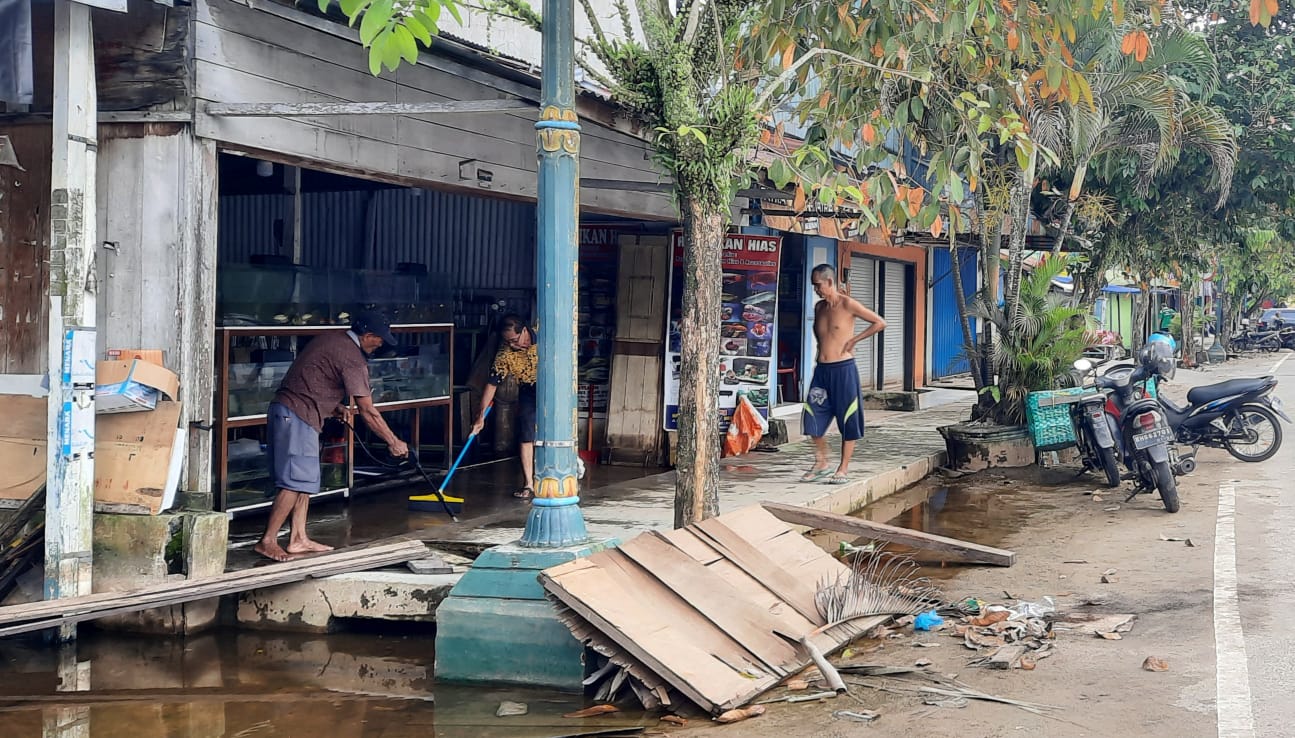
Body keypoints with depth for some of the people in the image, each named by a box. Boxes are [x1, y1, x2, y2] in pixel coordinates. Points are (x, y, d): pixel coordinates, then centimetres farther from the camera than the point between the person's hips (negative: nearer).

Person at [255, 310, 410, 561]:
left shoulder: (331, 339, 14)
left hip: (285, 409, 10)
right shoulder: (352, 358, -14)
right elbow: (368, 411, -13)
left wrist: (336, 405, 15)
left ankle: (298, 539, 13)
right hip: (297, 416, -10)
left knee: (306, 479, 11)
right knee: (296, 481, -10)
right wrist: (393, 442, -5)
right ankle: (267, 541, -9)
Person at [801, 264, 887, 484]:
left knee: (847, 421, 2)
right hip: (821, 369, 6)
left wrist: (853, 340, -8)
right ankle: (821, 464, 16)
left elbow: (880, 323, -7)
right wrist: (822, 350, 13)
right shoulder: (819, 307, 11)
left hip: (843, 369, -6)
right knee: (813, 417, 2)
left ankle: (843, 469, 9)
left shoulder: (848, 304, -8)